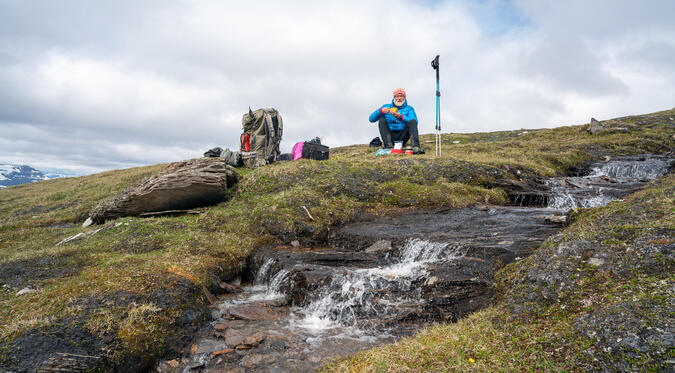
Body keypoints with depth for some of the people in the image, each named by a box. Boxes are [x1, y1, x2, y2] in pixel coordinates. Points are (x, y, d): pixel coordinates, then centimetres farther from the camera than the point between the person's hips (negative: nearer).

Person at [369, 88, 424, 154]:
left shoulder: (409, 108, 12)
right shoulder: (386, 106, 15)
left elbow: (414, 122, -10)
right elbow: (372, 119, 4)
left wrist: (400, 117, -26)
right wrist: (381, 111, -17)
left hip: (402, 137, -1)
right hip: (390, 136, 1)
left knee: (412, 121, -22)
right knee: (382, 120, -21)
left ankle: (416, 146, -45)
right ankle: (389, 146, -41)